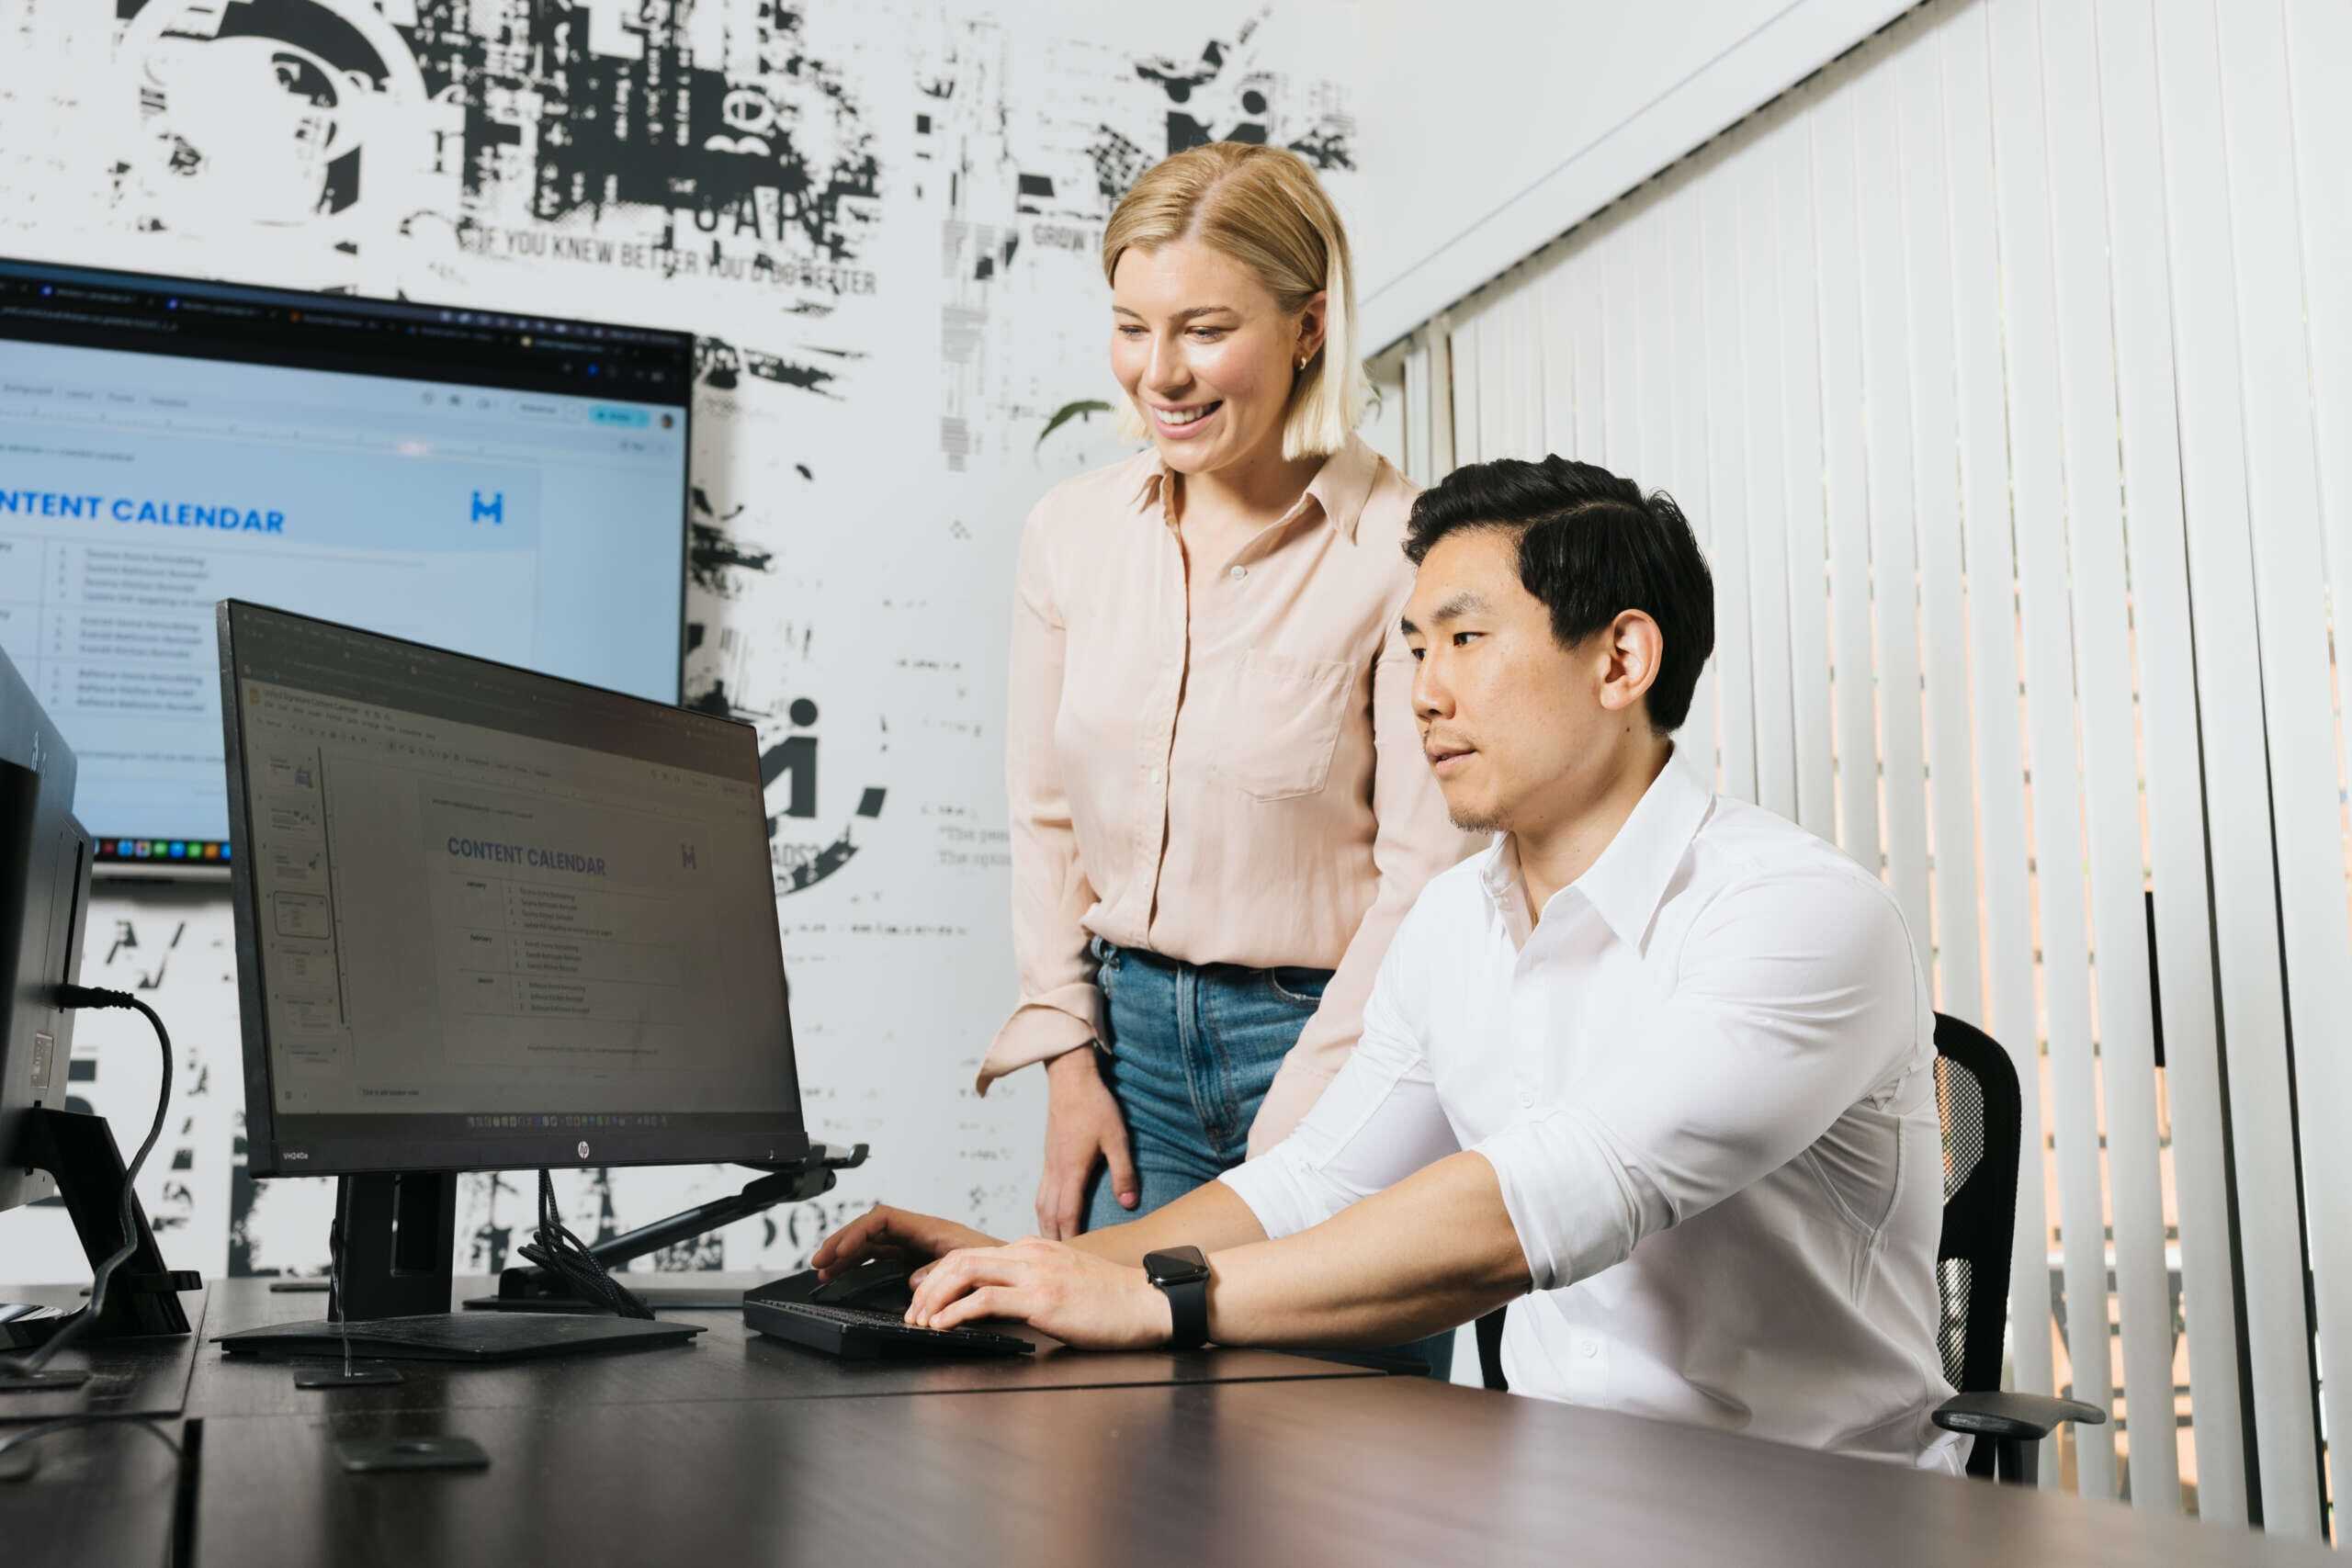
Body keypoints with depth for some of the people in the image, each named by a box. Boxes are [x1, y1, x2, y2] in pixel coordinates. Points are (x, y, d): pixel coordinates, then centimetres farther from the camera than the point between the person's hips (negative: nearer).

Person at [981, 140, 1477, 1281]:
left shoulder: (1404, 549, -11)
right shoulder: (1070, 531, 4)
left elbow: (1425, 868, -11)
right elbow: (1044, 814, 11)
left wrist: (1295, 1132, -13)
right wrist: (1070, 1065, 4)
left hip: (1325, 1030, -4)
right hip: (1129, 1026, 4)